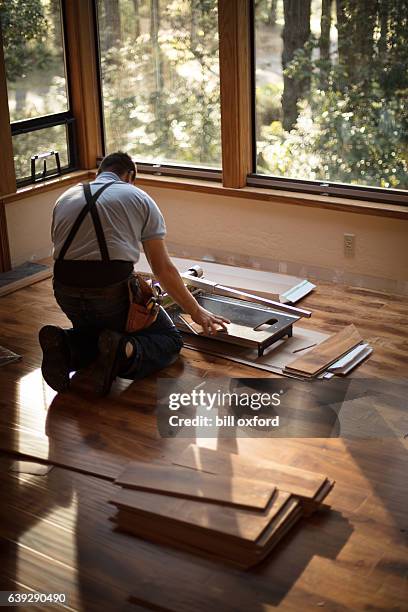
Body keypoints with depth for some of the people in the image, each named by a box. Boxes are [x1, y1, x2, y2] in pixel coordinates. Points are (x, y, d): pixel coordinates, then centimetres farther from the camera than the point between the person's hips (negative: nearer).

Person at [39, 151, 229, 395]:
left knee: (94, 332, 35)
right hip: (113, 292, -4)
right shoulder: (140, 199, 10)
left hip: (66, 294, 5)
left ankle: (65, 346, 0)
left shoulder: (65, 199, 21)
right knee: (171, 340, 14)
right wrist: (196, 311, 18)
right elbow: (163, 268, 8)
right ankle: (125, 352, -18)